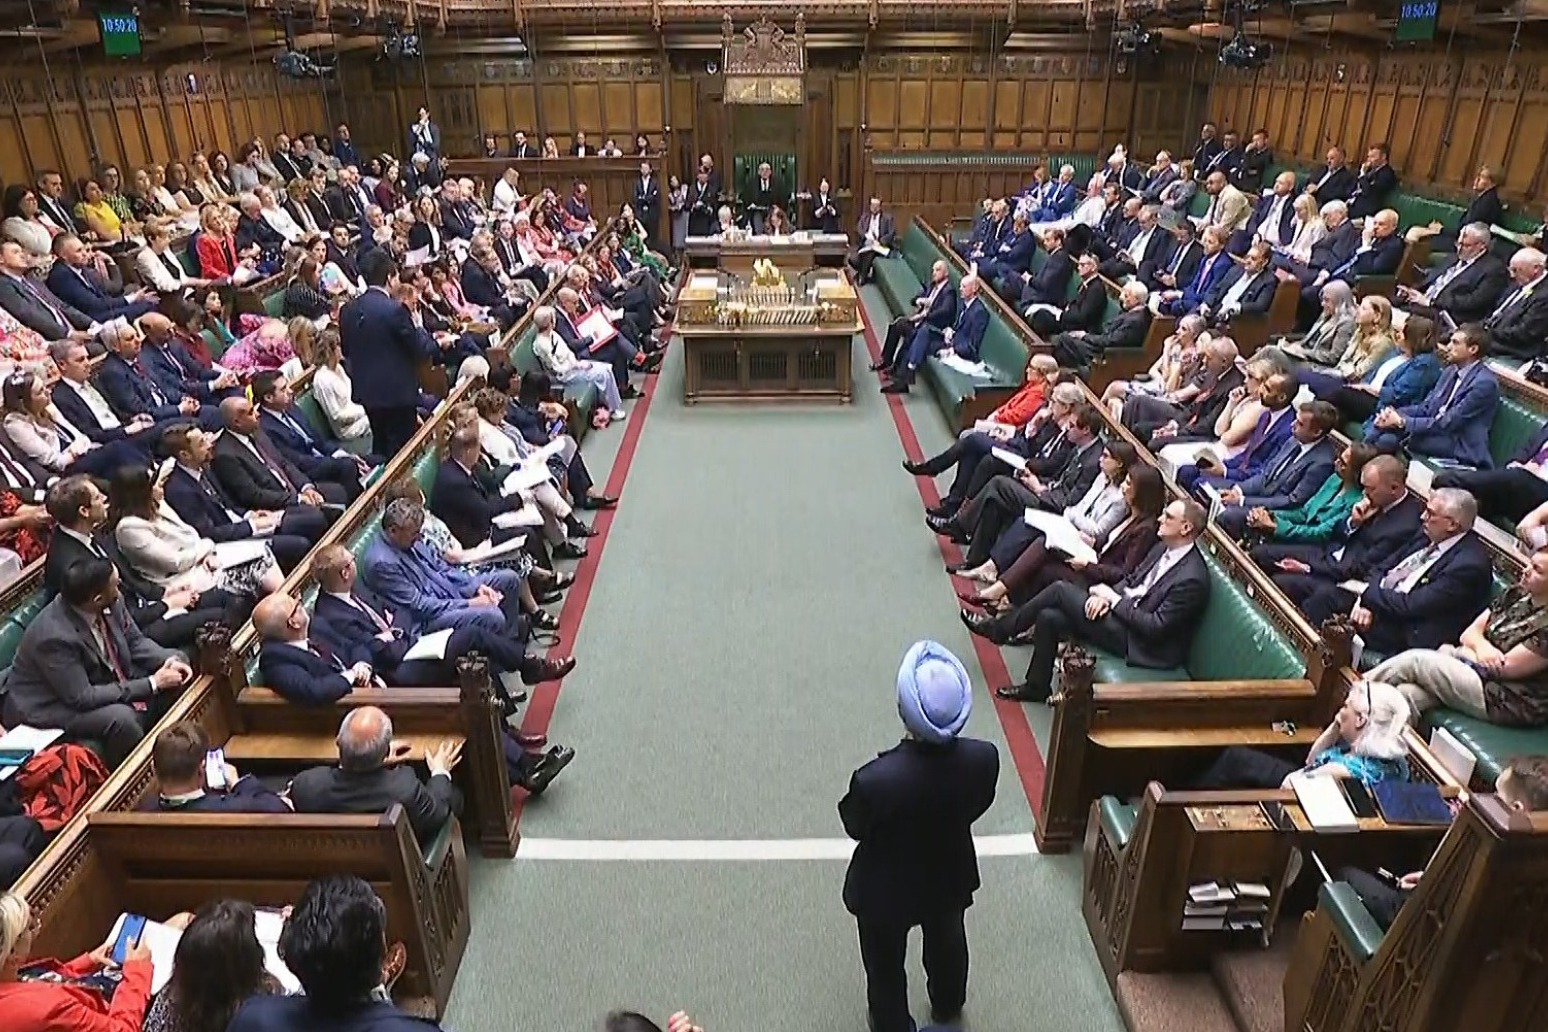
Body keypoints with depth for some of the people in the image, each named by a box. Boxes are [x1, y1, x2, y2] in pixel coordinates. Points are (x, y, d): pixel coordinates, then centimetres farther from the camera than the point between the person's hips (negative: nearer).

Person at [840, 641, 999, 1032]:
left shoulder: (876, 778, -41)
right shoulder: (984, 758, -30)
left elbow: (855, 826, -19)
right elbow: (975, 808, -8)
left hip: (885, 890, -4)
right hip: (949, 877, 4)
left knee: (886, 965, 27)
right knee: (947, 944, 35)